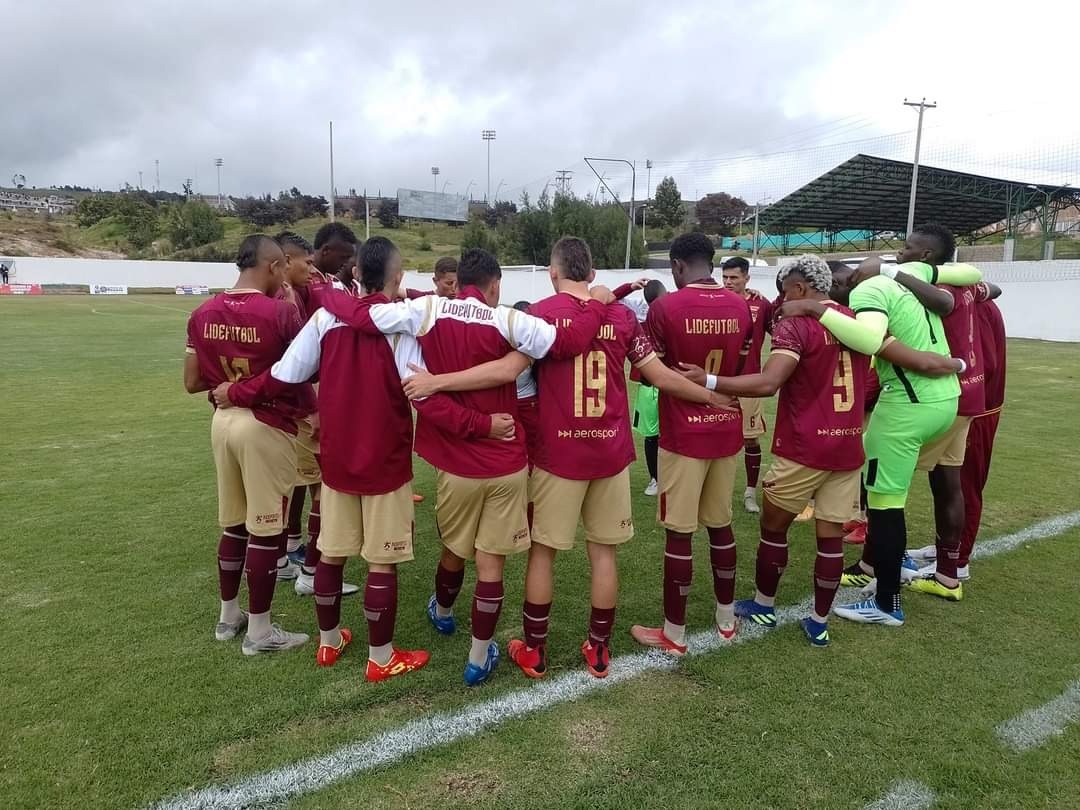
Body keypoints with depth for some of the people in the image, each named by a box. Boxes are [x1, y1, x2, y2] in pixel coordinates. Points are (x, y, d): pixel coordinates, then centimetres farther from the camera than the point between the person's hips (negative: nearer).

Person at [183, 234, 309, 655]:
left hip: (224, 420, 7)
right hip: (267, 427, -6)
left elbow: (192, 382, 6)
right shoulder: (281, 312, -16)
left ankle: (228, 615, 34)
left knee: (233, 523, 20)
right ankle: (259, 631, 17)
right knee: (266, 530, 5)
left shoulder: (203, 314, 2)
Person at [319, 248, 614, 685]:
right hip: (506, 463, -2)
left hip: (455, 463, 2)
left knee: (455, 549, 26)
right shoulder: (508, 321, -10)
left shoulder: (425, 311, -7)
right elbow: (569, 343, -15)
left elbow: (360, 316, -8)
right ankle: (480, 657, 18)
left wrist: (330, 294, 12)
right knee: (490, 561, 8)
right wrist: (596, 303, 1)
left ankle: (442, 612, 53)